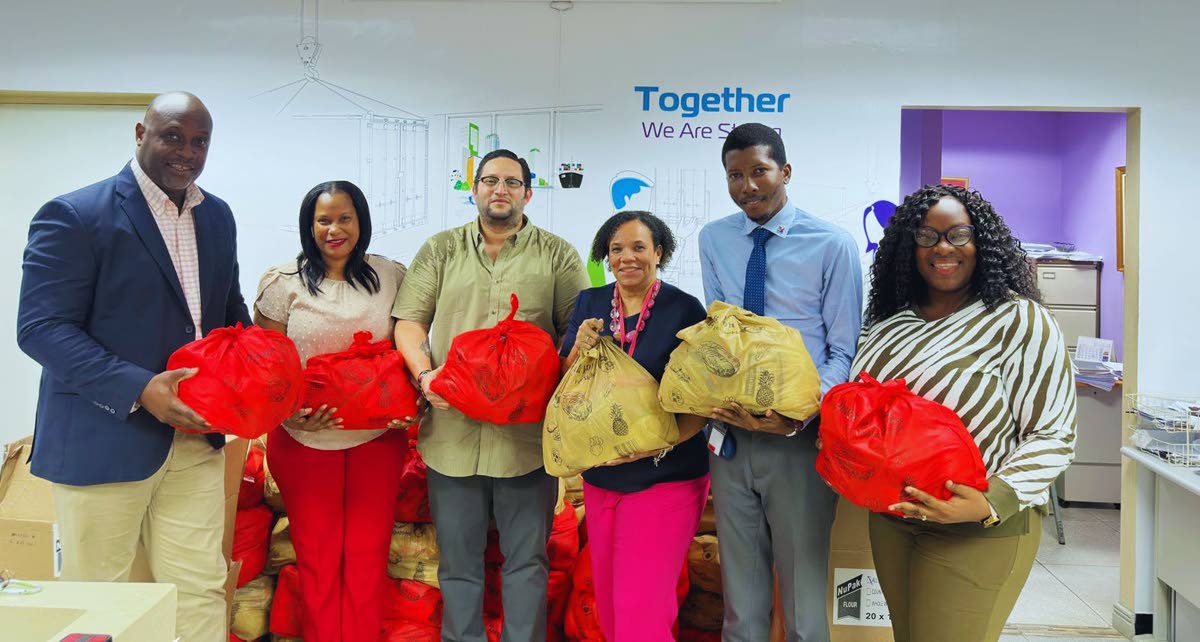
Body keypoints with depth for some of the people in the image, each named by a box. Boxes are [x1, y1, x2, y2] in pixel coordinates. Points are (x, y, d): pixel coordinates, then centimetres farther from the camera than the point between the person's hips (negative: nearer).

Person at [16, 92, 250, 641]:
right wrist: (139, 390, -25)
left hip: (195, 436, 5)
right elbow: (41, 328, -15)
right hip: (103, 440, -5)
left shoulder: (218, 216, 10)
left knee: (200, 591, 8)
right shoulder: (74, 216, -10)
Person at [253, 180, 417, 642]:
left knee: (368, 556, 7)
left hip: (378, 438, 1)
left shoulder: (391, 277, 2)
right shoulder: (282, 283, -2)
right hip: (304, 440, -1)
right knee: (317, 557, 9)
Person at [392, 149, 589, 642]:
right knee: (458, 561, 12)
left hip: (528, 432, -1)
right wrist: (425, 374, -11)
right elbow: (409, 320, 5)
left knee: (527, 560, 9)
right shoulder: (441, 250, 10)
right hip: (452, 429, 1)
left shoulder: (557, 255, 7)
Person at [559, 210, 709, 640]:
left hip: (665, 476, -5)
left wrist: (664, 443, -22)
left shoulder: (684, 309, -9)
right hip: (600, 473, 5)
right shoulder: (590, 303, 4)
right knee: (607, 605, 17)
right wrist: (580, 349, -13)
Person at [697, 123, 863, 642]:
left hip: (798, 439, -3)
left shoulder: (832, 245, -8)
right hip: (729, 433, 3)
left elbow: (844, 351, -7)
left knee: (803, 587, 10)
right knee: (741, 585, 17)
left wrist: (798, 415, -22)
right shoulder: (714, 240, 4)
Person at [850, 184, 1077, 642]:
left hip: (979, 531, -5)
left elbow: (1053, 437, -14)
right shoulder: (890, 321, 5)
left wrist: (993, 503, -26)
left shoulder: (1021, 321, -13)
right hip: (890, 518, 6)